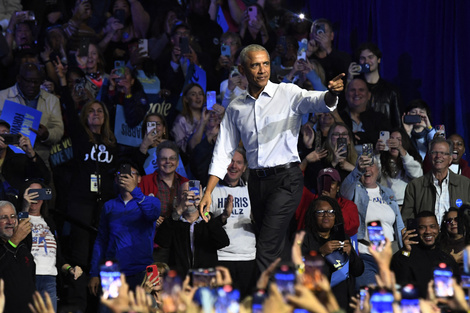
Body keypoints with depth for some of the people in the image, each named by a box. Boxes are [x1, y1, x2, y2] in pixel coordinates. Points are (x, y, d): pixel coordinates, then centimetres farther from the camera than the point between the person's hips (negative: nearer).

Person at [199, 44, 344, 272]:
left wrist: (331, 94, -46)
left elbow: (316, 101, -22)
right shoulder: (236, 108, 10)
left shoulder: (288, 94, -2)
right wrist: (208, 192, 5)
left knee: (266, 248, -15)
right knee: (277, 246, 9)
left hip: (286, 178, -5)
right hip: (256, 182, 5)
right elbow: (224, 151, 12)